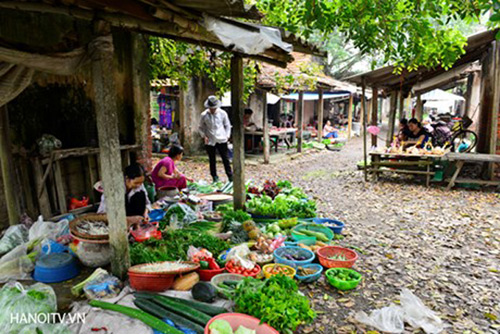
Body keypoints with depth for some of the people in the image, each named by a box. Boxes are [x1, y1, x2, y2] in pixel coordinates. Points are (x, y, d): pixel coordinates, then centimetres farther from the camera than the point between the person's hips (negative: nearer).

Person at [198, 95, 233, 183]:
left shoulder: (222, 113, 1)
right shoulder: (204, 115, -1)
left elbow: (227, 125, 11)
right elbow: (201, 127, 10)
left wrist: (227, 136, 0)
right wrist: (204, 136, -5)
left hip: (222, 140, 0)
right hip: (210, 141, 1)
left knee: (226, 159, 1)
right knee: (212, 160, 9)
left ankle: (230, 177, 9)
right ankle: (215, 177, 21)